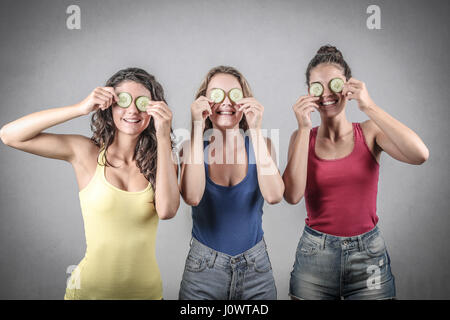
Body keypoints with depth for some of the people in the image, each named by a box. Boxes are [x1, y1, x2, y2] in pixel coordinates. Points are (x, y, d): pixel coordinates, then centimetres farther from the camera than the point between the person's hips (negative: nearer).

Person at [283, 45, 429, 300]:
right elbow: (293, 195, -14)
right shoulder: (302, 138, 1)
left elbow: (420, 155, -18)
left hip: (368, 257, 0)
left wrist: (369, 107, -18)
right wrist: (304, 129, -14)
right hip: (315, 255, 0)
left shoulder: (369, 132, 0)